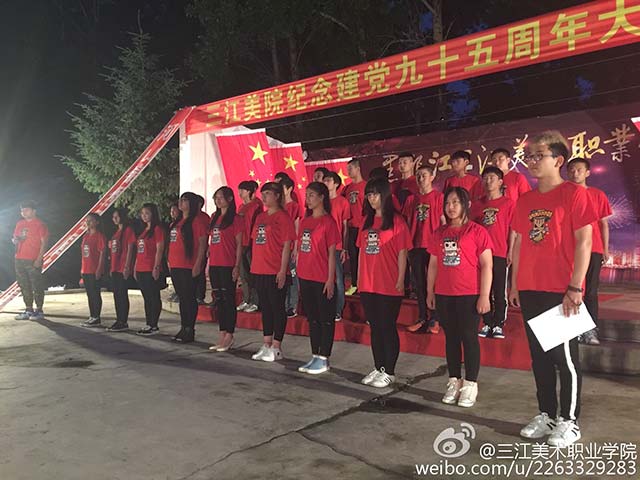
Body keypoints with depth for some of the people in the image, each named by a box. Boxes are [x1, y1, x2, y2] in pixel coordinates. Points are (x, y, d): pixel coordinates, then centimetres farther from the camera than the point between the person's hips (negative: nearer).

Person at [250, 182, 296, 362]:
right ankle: (266, 345, 24)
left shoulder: (283, 217, -7)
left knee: (277, 308, 1)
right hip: (259, 271, 8)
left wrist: (283, 270, -16)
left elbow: (286, 246, -11)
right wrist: (254, 266, 13)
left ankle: (276, 347, 10)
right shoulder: (260, 217, 15)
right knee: (265, 307, 14)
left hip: (276, 272, -8)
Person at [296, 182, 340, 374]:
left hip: (323, 279, -7)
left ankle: (323, 359, 13)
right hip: (305, 278, 7)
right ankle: (315, 356, 26)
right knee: (312, 318, 15)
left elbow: (331, 253, -9)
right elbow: (300, 249, 14)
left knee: (326, 319, 4)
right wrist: (299, 274, 12)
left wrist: (331, 279, -12)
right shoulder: (304, 221, 11)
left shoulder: (328, 222, -8)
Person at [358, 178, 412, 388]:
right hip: (367, 284, 6)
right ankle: (378, 368, 27)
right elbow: (362, 250, 13)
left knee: (388, 327, 4)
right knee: (375, 327, 14)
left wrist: (400, 280, -12)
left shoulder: (396, 221, -7)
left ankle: (389, 372, 16)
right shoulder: (366, 221, 11)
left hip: (389, 285, -6)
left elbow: (402, 253, -8)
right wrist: (359, 277, 11)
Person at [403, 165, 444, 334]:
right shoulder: (412, 199, 11)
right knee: (419, 283, 10)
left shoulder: (438, 197, 0)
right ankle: (422, 318, 20)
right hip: (415, 245, 4)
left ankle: (434, 320, 10)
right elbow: (408, 222, 13)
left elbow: (443, 221, -1)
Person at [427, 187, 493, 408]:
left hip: (469, 295, -5)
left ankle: (470, 384, 12)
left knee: (469, 337, 2)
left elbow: (486, 266, -7)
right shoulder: (439, 233, 10)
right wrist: (430, 292, 11)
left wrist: (485, 296, -11)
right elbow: (433, 264, 14)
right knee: (451, 337, 11)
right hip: (443, 295, 5)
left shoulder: (477, 231, -4)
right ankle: (454, 381, 21)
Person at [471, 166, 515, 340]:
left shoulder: (508, 203, -1)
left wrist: (510, 252, -6)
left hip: (500, 253, -3)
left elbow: (512, 229, -2)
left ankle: (498, 325, 14)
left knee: (499, 291, 4)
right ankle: (487, 324, 19)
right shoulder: (477, 204, 10)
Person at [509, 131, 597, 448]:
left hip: (561, 291, -6)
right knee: (539, 354, 14)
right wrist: (514, 284, 11)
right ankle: (546, 415, 27)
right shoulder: (525, 200, 11)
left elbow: (583, 242, -10)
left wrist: (575, 287, -14)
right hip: (530, 291, 6)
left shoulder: (574, 194, -6)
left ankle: (569, 421, 20)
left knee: (565, 356, 4)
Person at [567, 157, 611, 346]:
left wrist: (606, 249, 2)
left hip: (593, 249, 0)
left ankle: (590, 330, 7)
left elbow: (604, 224, 7)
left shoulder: (598, 195, 5)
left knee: (590, 291, 3)